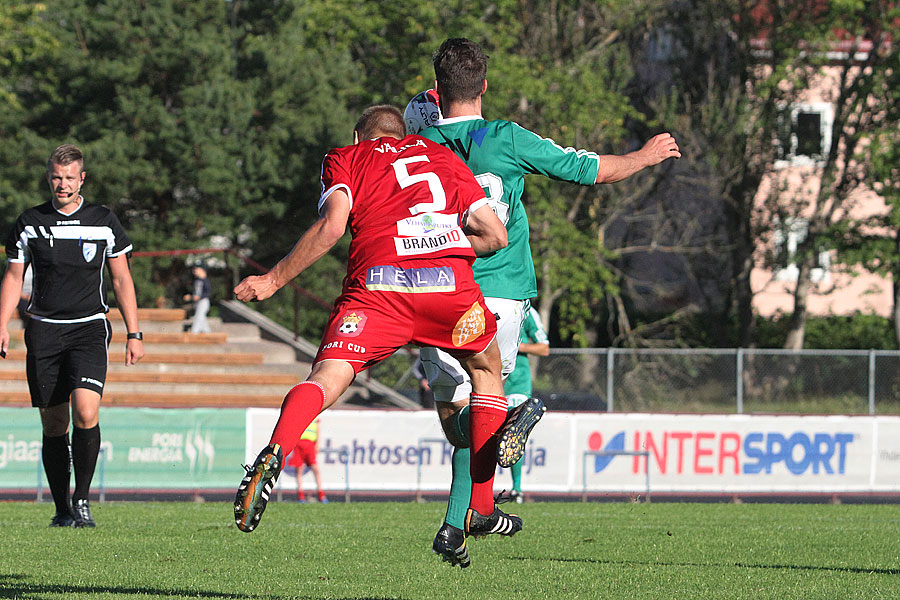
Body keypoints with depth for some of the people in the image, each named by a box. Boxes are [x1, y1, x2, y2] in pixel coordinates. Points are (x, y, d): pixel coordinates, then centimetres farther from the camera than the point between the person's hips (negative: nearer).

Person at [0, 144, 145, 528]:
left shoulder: (104, 222, 4)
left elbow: (122, 280, 10)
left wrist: (134, 334, 5)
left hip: (90, 327, -1)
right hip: (44, 330, 1)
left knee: (86, 412, -22)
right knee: (54, 426, 1)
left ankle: (82, 499, -11)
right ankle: (62, 510, 10)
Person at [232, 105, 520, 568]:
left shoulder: (346, 158, 22)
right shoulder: (442, 156, 30)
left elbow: (332, 225, 2)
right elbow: (496, 235, 21)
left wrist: (273, 280, 7)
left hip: (378, 282, -2)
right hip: (451, 282, 2)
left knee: (328, 376, -10)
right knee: (486, 368, 27)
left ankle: (273, 455, -42)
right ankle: (481, 508, 27)